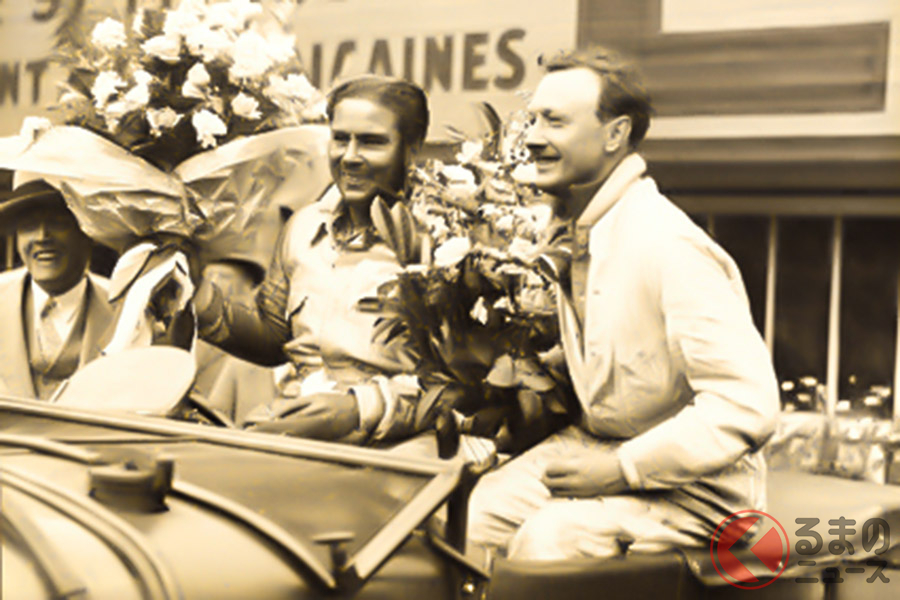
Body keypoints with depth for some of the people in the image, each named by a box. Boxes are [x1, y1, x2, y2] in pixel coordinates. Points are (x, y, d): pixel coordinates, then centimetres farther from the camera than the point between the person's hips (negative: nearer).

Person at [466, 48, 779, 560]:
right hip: (601, 446, 8)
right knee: (482, 509, -13)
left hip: (693, 486, -7)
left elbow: (750, 407, -27)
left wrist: (620, 469, -23)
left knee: (547, 537, -28)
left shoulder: (671, 248, -22)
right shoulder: (574, 236, 5)